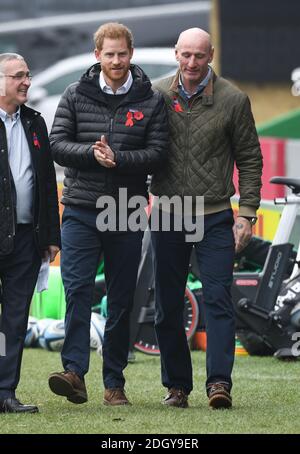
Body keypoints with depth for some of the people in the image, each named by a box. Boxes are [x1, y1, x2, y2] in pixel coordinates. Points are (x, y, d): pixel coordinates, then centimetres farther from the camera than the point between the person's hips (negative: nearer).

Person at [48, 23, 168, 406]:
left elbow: (157, 152, -3)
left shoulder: (150, 102, 4)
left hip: (127, 215, 1)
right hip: (81, 211, -1)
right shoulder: (76, 96, 6)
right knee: (77, 290, -13)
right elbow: (57, 144, 1)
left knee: (121, 299, 5)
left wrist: (117, 158, -18)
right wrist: (92, 153, -17)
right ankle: (74, 372, -19)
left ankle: (114, 382, 12)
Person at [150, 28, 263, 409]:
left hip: (215, 217, -2)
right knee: (168, 306, 6)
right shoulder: (158, 96, 3)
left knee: (218, 300, -10)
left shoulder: (232, 100, -1)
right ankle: (176, 385, 15)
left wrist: (247, 213, -4)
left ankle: (219, 381, -13)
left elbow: (250, 160, 2)